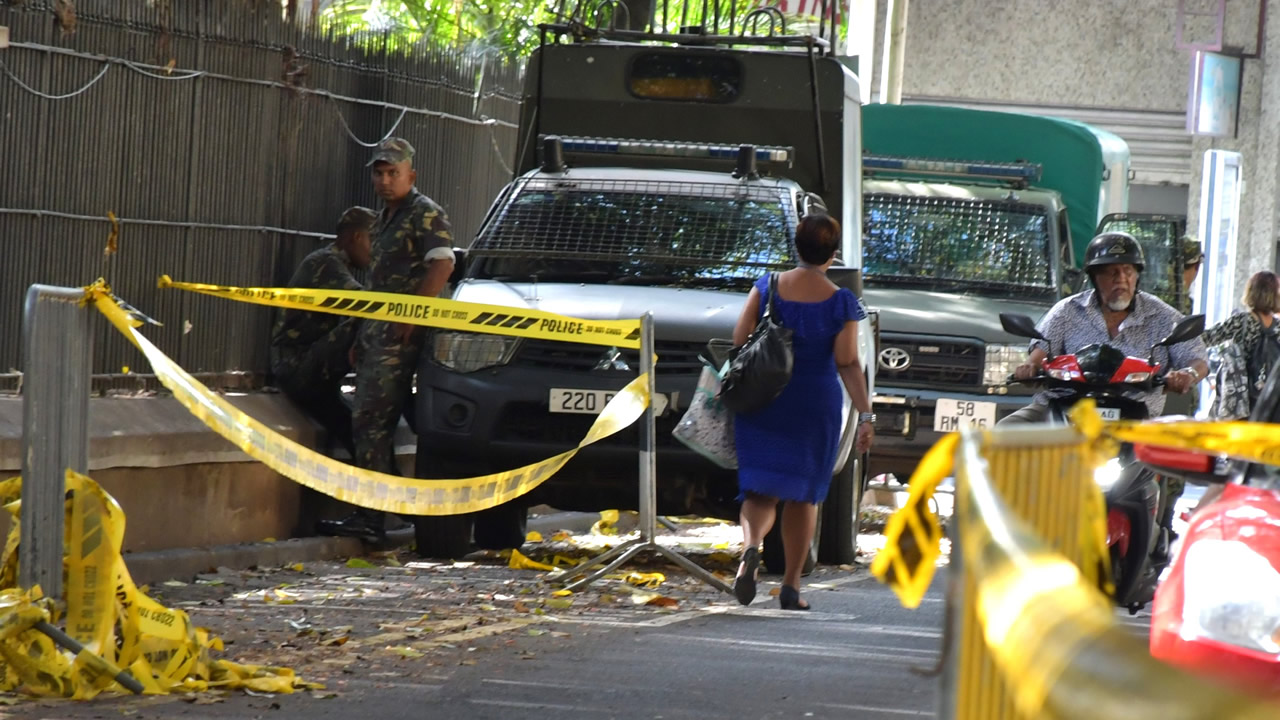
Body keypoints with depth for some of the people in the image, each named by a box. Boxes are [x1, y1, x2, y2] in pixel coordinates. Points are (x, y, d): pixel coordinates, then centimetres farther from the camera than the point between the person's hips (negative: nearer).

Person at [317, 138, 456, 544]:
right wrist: (362, 337, 22)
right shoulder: (386, 218, 22)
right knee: (370, 423, 11)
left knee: (371, 421, -15)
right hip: (377, 333, 10)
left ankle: (370, 519, -17)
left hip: (400, 334, -10)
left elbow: (442, 265, -19)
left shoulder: (425, 214, -6)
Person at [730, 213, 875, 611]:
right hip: (815, 406, -1)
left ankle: (751, 545, -28)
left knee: (759, 489, 5)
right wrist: (865, 415, -9)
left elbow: (739, 340, -4)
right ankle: (791, 586, 15)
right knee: (803, 494, 13)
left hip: (760, 403, 1)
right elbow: (847, 364, -11)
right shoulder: (842, 303, -8)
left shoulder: (767, 287, -3)